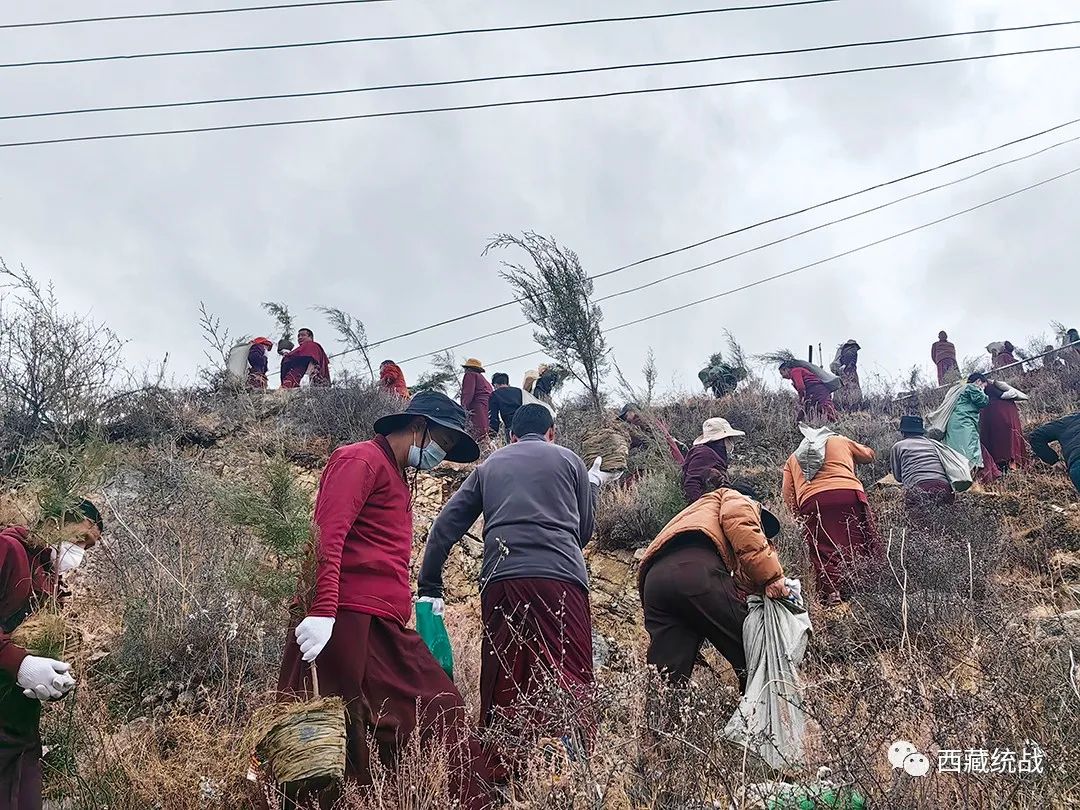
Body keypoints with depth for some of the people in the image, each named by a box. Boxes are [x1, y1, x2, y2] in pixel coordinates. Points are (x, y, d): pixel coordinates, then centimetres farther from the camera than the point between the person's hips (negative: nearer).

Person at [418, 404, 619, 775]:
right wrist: (591, 486, 37)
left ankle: (502, 771, 5)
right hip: (560, 578, -2)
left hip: (500, 581, 2)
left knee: (502, 683, 8)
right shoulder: (568, 460, 17)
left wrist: (429, 588, 18)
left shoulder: (489, 466, 23)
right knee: (568, 679, -7)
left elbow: (445, 527, 16)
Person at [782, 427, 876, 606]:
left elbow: (788, 494, 18)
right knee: (859, 547, 3)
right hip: (849, 493, 0)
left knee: (824, 553, -3)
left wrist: (800, 516, 23)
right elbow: (868, 455, 42)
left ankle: (832, 594, -18)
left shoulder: (793, 459, 30)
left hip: (811, 501, 1)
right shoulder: (840, 441, 28)